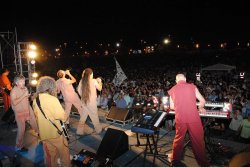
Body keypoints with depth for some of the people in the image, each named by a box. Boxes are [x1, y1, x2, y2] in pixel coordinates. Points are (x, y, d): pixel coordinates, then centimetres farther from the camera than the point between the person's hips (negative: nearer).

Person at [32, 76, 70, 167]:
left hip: (43, 133, 6)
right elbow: (62, 116, -19)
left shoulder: (35, 100, 0)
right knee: (64, 153, 14)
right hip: (56, 132, -6)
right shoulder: (53, 99, -20)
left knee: (50, 155, 20)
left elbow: (37, 116, 12)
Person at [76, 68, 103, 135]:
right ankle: (98, 129, 28)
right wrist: (99, 81, 15)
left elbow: (79, 90, 4)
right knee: (94, 116, 11)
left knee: (83, 116, 15)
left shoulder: (82, 81, -1)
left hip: (84, 101, 4)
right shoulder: (93, 81, -13)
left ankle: (79, 131, 20)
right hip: (91, 102, -4)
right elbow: (99, 88, 0)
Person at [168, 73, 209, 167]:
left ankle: (175, 159, 32)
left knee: (178, 139, 17)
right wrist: (200, 107, 25)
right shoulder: (192, 86, 3)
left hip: (180, 119, 2)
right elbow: (203, 101, 5)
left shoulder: (172, 90, 6)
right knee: (198, 141, 11)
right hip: (193, 118, -1)